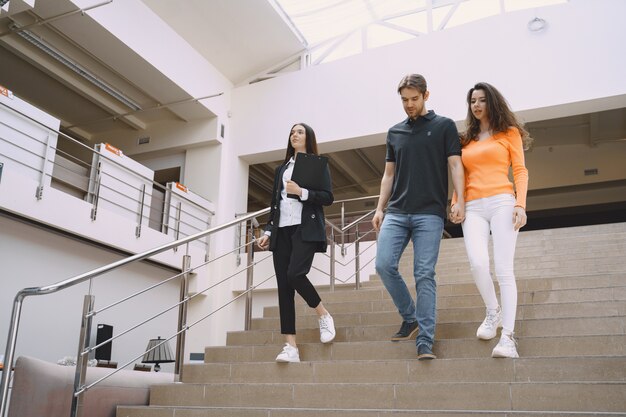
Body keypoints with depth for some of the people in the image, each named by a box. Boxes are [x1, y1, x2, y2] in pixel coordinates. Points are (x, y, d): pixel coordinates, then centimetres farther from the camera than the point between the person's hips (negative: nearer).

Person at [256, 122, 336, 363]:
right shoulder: (281, 169, 23)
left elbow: (328, 198, -1)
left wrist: (302, 192, -14)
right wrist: (268, 231, 11)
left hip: (306, 229, -5)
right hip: (281, 230, 5)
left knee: (295, 274, -25)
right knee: (283, 286, -4)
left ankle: (324, 315, 3)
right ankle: (290, 347, -4)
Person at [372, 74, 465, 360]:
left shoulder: (444, 126, 7)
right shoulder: (395, 132, 18)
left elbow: (455, 165, 0)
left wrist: (459, 200, -14)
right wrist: (379, 208, 10)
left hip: (430, 213, -4)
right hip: (396, 212, 4)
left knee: (424, 275, -8)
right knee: (384, 265, -10)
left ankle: (425, 342, -3)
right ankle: (410, 317, 12)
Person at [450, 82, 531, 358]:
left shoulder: (509, 132, 12)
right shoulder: (466, 141, 22)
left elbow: (520, 171, 5)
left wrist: (520, 204, -9)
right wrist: (454, 205, 5)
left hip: (502, 202, -2)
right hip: (473, 208, 3)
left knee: (503, 268, -13)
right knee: (478, 263, -19)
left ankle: (507, 337, -11)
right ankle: (493, 312, 7)